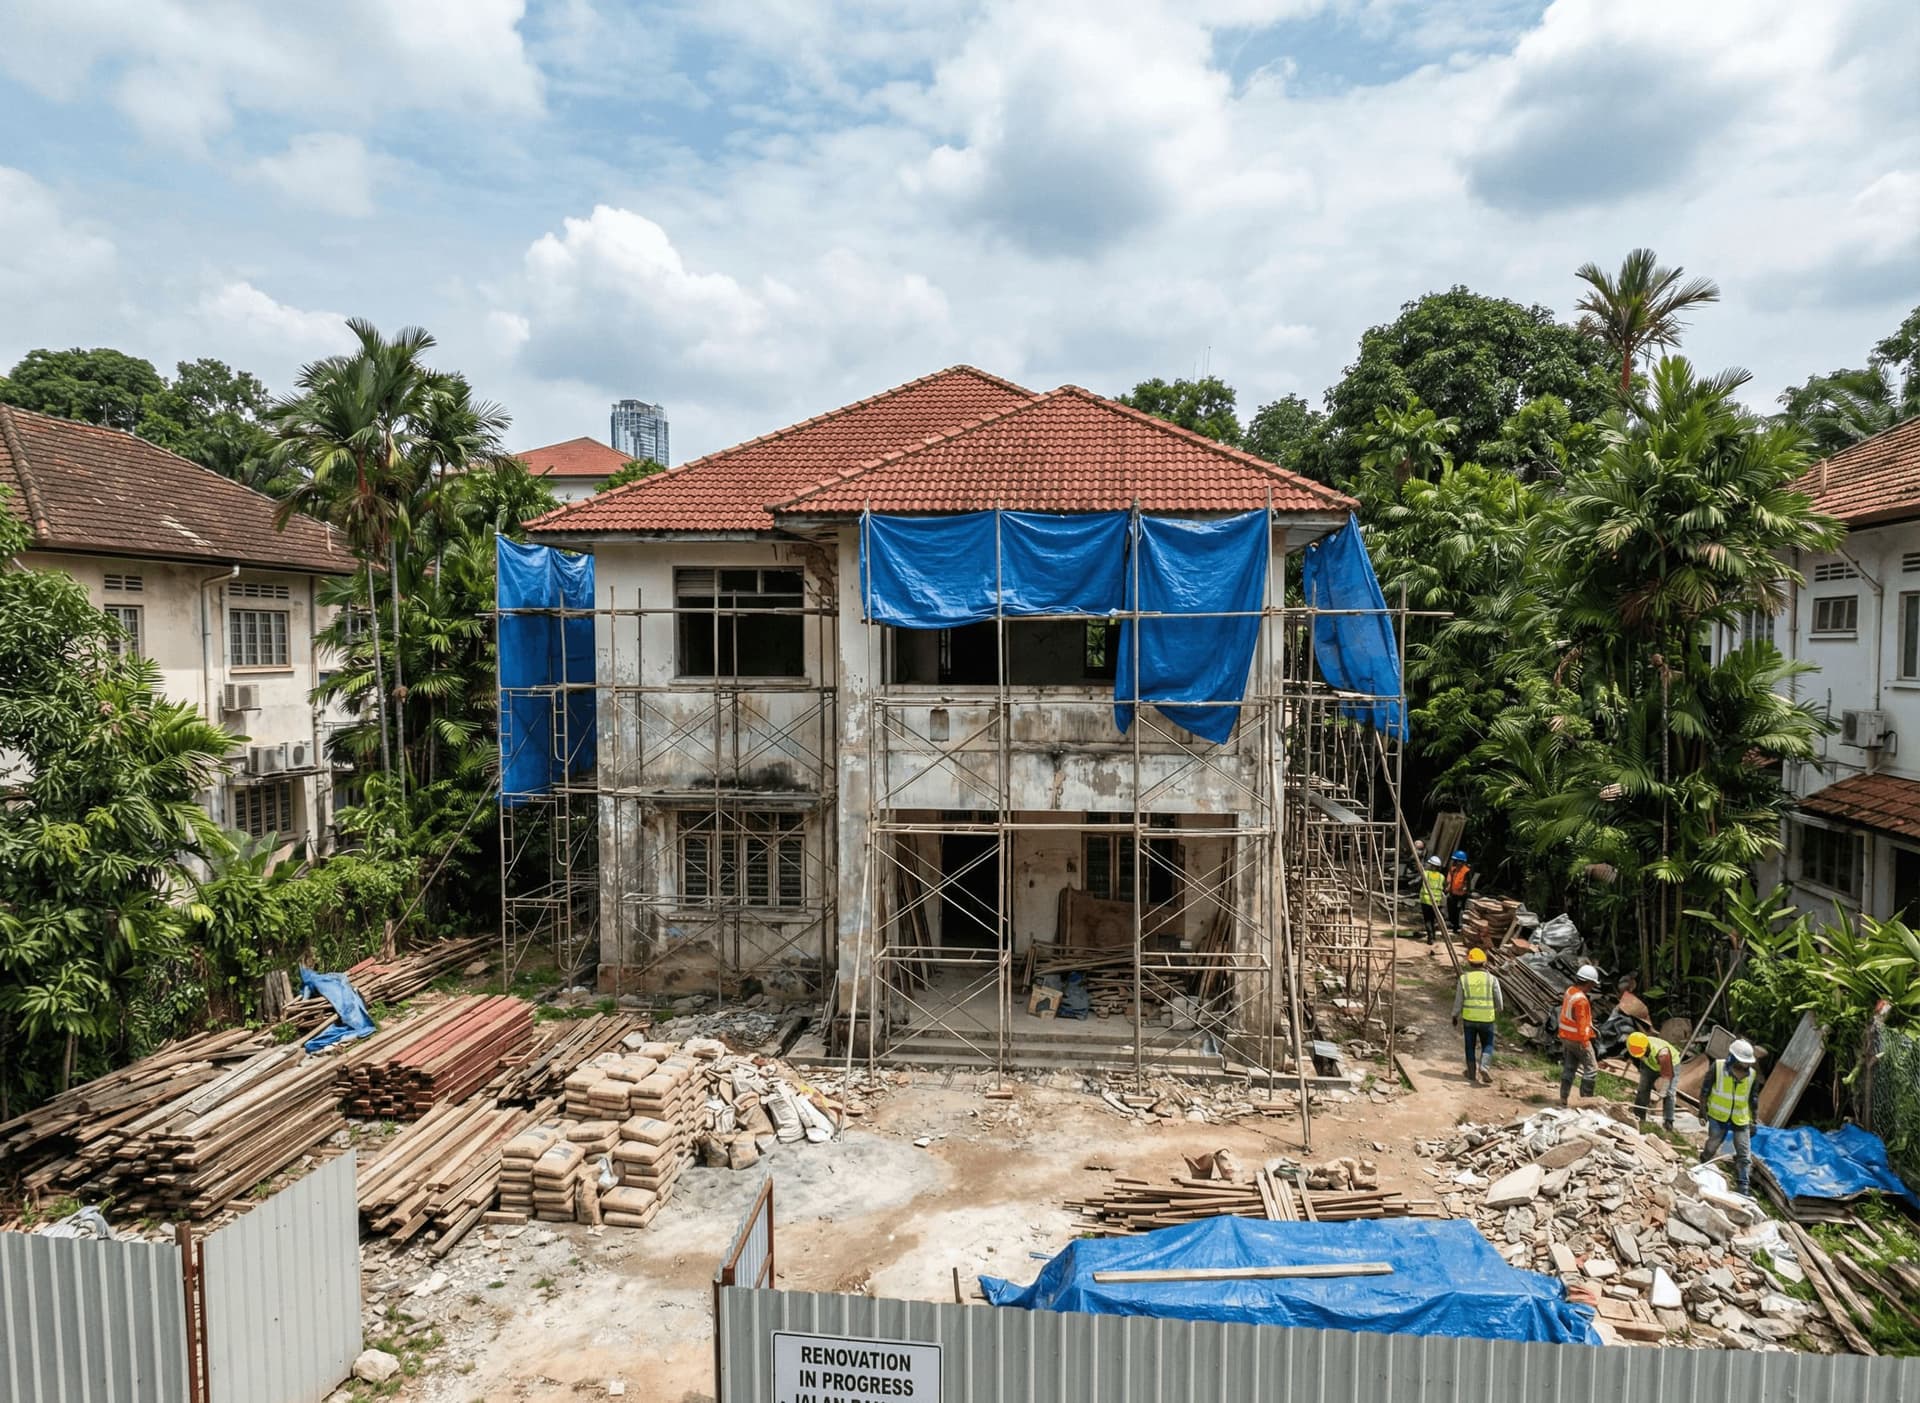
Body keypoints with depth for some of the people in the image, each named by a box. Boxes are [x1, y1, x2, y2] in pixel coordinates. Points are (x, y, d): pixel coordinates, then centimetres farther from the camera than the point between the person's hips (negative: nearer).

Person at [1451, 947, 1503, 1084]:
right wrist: (1498, 1008, 23)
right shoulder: (1491, 979, -5)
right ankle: (1484, 1066, -11)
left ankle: (1472, 1073, 23)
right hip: (1487, 1019, -1)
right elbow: (1499, 1001, -1)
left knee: (1470, 1046, 15)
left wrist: (1455, 1016, 15)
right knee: (1487, 1045, 13)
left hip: (1469, 1018, 1)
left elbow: (1458, 1001, 1)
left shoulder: (1464, 978, -4)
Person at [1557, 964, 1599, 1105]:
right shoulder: (1581, 1000, -24)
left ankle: (1563, 1098, 16)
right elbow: (1581, 1023, -23)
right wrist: (1584, 1042, -18)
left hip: (1566, 1037, 9)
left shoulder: (1569, 990, 4)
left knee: (1568, 1067, 14)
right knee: (1591, 1068, 4)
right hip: (1578, 1039, -9)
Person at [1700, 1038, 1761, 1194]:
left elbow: (1752, 1099, 6)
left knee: (1745, 1156, 1)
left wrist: (1753, 1121, 8)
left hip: (1741, 1119, 2)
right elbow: (1706, 1089, -4)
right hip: (1718, 1116, -2)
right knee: (1712, 1147, 8)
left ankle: (1743, 1188, 8)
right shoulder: (1717, 1068, -15)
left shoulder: (1751, 1075, -6)